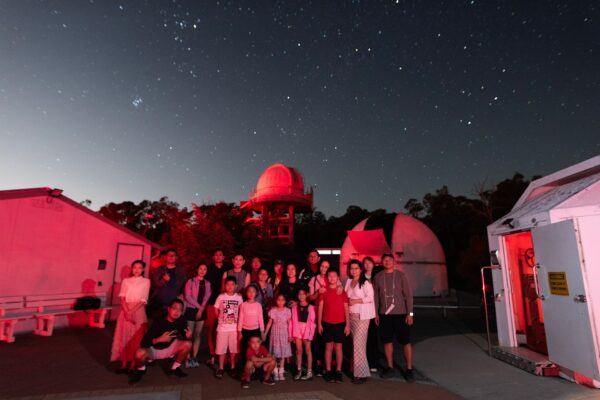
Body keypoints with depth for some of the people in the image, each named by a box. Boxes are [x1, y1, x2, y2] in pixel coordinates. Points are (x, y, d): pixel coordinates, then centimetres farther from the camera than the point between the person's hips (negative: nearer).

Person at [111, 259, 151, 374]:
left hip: (138, 312, -2)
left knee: (136, 338, 0)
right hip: (126, 311, 2)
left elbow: (143, 300, -4)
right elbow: (122, 298, 0)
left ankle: (132, 365, 8)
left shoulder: (146, 281, 3)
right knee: (124, 337, 4)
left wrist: (132, 312, -14)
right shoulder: (126, 281, 10)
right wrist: (127, 312, -14)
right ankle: (124, 364, 13)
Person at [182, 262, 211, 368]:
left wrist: (201, 309, -8)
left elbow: (207, 297, 4)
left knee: (198, 335, 7)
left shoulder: (207, 283, 8)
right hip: (191, 309, -4)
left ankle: (194, 358, 14)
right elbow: (187, 296, -10)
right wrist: (198, 306, -13)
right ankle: (188, 358, 4)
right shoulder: (191, 281, -4)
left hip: (202, 311, 4)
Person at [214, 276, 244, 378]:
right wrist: (221, 319, 3)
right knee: (221, 349, 4)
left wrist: (237, 320, -2)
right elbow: (216, 310, 5)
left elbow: (240, 311, 6)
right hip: (222, 327, 0)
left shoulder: (239, 297, -2)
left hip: (234, 327, 1)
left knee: (233, 348, 8)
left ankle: (232, 367, 24)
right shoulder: (221, 297, -4)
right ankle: (221, 369, 18)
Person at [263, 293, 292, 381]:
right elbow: (269, 323, 1)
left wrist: (290, 335, -6)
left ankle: (281, 371, 18)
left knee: (283, 352, 5)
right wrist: (265, 333, -3)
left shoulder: (287, 311, -3)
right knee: (274, 352, 2)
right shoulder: (273, 310, -4)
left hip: (284, 333, 0)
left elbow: (289, 324, -1)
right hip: (275, 333, 0)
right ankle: (275, 371, 14)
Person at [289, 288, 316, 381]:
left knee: (308, 350, 7)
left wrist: (311, 333, -12)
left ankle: (309, 372, 15)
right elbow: (292, 320, 2)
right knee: (298, 350, 8)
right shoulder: (295, 306, 3)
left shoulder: (310, 307, -4)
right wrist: (291, 334, 0)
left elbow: (313, 321, -5)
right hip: (297, 329, 2)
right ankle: (299, 371, 19)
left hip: (307, 329, -2)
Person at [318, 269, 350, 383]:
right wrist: (319, 323, -2)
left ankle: (338, 372, 12)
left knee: (338, 347, 4)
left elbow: (346, 309, 4)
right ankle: (328, 371, 12)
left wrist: (347, 324, -1)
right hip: (327, 323, 0)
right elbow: (320, 307, 3)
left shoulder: (342, 292, 4)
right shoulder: (324, 291, 3)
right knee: (328, 347, 4)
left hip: (340, 323, 0)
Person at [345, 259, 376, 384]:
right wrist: (348, 301, -1)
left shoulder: (365, 283, -7)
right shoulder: (348, 282, 10)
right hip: (351, 316, 6)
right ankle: (356, 370, 22)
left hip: (362, 316, -5)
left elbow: (370, 298, -13)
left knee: (358, 343, -7)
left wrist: (355, 301, -15)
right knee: (355, 343, 11)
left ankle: (361, 373, 2)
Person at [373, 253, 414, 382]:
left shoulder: (400, 275, -4)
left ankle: (409, 369, 15)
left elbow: (408, 295, -4)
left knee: (406, 341, 2)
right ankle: (390, 367, 24)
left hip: (400, 313, -2)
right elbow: (376, 297, 7)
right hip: (384, 314, 3)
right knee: (387, 341, 10)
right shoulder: (378, 277, 3)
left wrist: (410, 313, -9)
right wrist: (376, 313, 5)